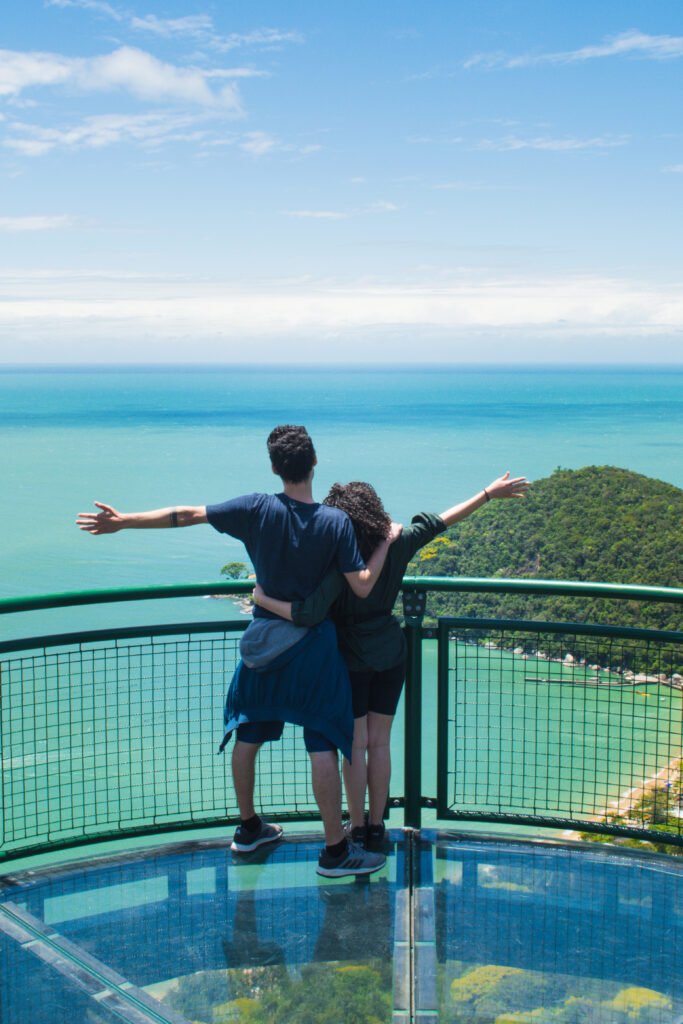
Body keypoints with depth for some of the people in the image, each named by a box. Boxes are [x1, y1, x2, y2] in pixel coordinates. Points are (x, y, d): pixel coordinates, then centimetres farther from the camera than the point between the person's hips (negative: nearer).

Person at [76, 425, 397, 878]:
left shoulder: (258, 510, -10)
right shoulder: (336, 522, -15)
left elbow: (186, 515, -8)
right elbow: (362, 587, -15)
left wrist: (122, 521, 0)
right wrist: (387, 542, -1)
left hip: (264, 638, 3)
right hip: (313, 644, -3)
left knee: (248, 734, 18)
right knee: (323, 746, 1)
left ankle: (248, 828, 33)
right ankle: (335, 850, 6)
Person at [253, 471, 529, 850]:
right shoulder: (395, 546, -8)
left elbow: (308, 614, -31)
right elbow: (438, 522, 3)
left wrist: (263, 599, -17)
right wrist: (488, 494, 14)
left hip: (351, 661, -4)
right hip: (391, 655, 4)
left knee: (356, 746, 6)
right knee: (379, 744, 12)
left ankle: (357, 829, 15)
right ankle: (376, 827, 20)